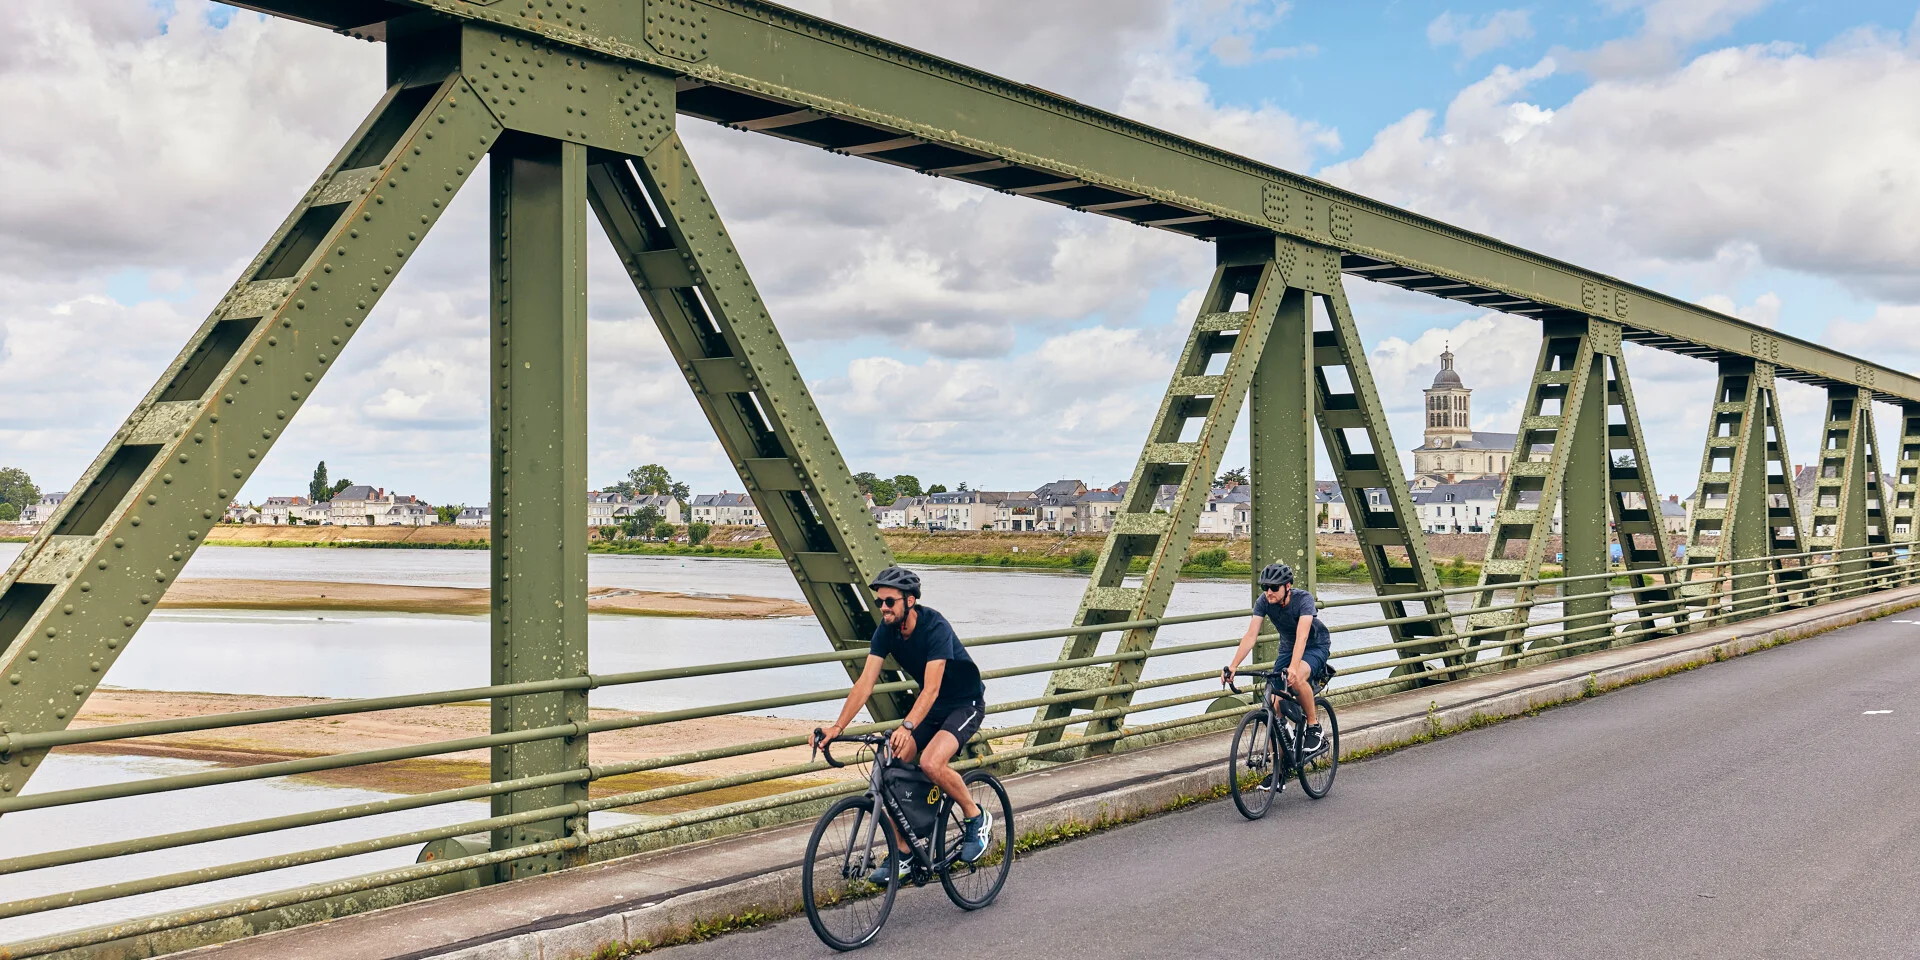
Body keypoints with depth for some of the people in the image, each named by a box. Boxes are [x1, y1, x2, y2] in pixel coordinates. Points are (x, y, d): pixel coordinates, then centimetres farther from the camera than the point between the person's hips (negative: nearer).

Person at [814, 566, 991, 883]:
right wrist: (837, 727, -26)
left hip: (965, 703, -7)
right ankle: (902, 853, 7)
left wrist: (906, 727, -52)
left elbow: (931, 689, -38)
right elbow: (865, 682, -15)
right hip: (931, 704, 7)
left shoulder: (935, 628, -30)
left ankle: (977, 818, -4)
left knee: (930, 763, -29)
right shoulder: (886, 630, -11)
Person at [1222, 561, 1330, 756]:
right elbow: (1250, 636, -25)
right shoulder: (1263, 602, -19)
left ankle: (1314, 729, -17)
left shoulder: (1304, 599, -31)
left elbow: (1302, 636, -44)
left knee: (1297, 678, -37)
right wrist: (1232, 667, -38)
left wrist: (1293, 668, -58)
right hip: (1288, 647, 5)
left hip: (1316, 645, -5)